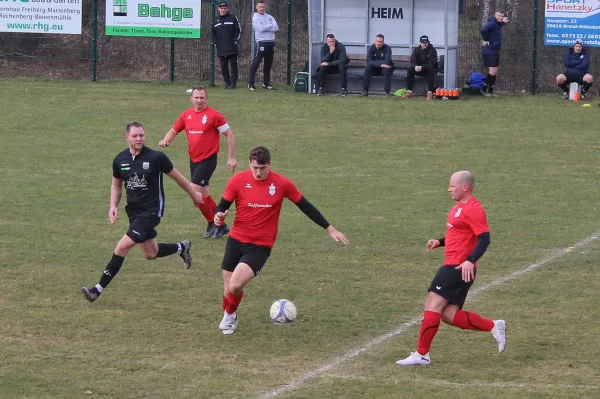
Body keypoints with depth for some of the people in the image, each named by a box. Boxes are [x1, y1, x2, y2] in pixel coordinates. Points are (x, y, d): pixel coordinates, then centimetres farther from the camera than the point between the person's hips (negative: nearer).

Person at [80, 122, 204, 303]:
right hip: (133, 211, 6)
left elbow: (177, 176, 1)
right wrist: (113, 205, 0)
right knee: (150, 254, 16)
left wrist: (194, 194, 12)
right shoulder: (120, 160, 0)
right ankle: (182, 247, 44)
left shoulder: (156, 157, -14)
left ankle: (98, 289, -7)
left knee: (122, 247, -14)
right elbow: (116, 184, 17)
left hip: (151, 210, -6)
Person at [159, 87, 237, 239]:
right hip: (193, 159, 7)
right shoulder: (186, 115, 5)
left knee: (195, 191, -16)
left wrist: (231, 158, -9)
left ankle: (212, 223, 0)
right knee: (203, 194, 12)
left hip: (208, 159, -7)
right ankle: (221, 225, 25)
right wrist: (166, 140, -8)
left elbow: (229, 134, -6)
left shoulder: (213, 115, -11)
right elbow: (174, 131, 14)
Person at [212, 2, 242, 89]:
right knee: (223, 66, 3)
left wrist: (235, 42, -7)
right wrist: (215, 43, 7)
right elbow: (213, 33, 19)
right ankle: (227, 82, 11)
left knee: (233, 65, -4)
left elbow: (239, 31, 2)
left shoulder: (233, 18, 3)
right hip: (221, 49, 3)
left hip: (232, 48, -3)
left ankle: (233, 82, 0)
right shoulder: (216, 20, 13)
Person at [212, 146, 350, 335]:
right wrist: (218, 216, -24)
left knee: (235, 286, -21)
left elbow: (305, 206, 3)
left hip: (260, 246, -2)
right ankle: (228, 316, 40)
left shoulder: (282, 184, -8)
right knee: (228, 290, 6)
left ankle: (229, 315, 12)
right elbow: (222, 206, 2)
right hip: (236, 241, 2)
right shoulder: (238, 180, -8)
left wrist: (330, 229, 6)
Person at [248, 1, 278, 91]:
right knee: (256, 63, -8)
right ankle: (251, 83, -7)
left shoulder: (269, 17, 14)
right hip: (261, 43, -6)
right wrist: (270, 26, -5)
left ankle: (266, 84, 18)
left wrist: (265, 28, -11)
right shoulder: (255, 18, -2)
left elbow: (276, 28, 0)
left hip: (271, 42, 6)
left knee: (268, 64, 11)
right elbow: (261, 28, -18)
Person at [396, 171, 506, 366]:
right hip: (452, 266, 11)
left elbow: (484, 239, -21)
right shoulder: (460, 207, 18)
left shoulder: (472, 209, -14)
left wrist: (470, 260, -33)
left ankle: (421, 354, -10)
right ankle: (494, 327, 12)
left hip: (460, 268, -11)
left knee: (433, 304, -13)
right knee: (449, 315, 5)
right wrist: (439, 242, 16)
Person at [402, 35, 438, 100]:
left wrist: (422, 67, -38)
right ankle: (409, 91, -25)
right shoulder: (416, 50, 0)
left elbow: (432, 64, -22)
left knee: (431, 70, -37)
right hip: (419, 69, 3)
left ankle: (430, 92, -41)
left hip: (430, 69, -3)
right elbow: (412, 62, -9)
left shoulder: (432, 50, -12)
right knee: (410, 69, -23)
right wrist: (415, 66, -34)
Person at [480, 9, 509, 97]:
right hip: (489, 51, -10)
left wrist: (503, 23, 20)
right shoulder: (492, 23, -18)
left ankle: (490, 91, 18)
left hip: (495, 51, 10)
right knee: (492, 71, -10)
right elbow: (482, 30, -34)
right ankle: (484, 89, 2)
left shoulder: (497, 24, 11)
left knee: (495, 72, 11)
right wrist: (485, 40, -21)